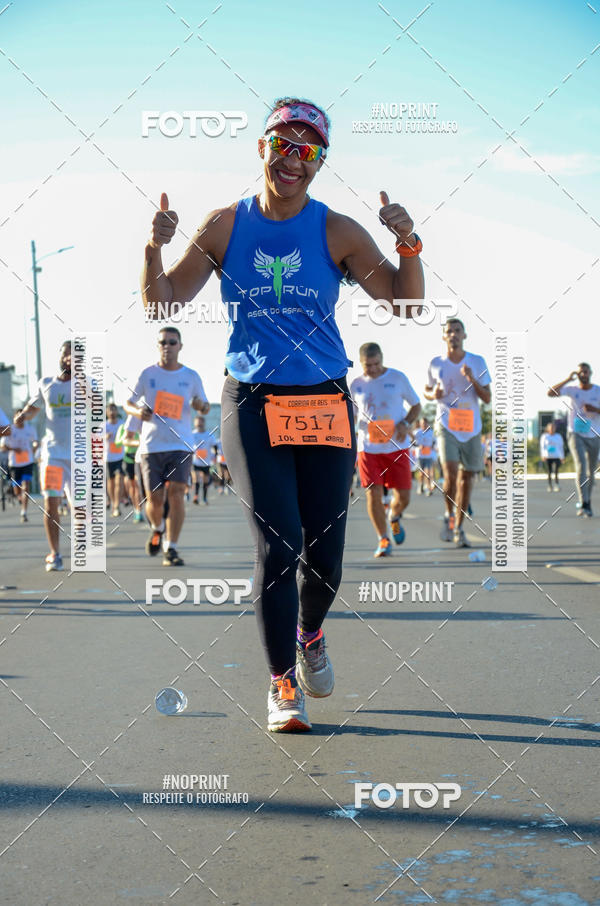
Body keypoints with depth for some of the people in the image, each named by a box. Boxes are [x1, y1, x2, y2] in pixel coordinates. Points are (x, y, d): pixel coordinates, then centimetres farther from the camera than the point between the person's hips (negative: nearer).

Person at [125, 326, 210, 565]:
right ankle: (157, 529, 33)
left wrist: (201, 405, -9)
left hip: (181, 446, 0)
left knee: (176, 494, -12)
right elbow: (128, 404, 9)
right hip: (152, 446, 0)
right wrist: (138, 412, -14)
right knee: (155, 499, 0)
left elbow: (205, 407, 16)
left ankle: (171, 549, -7)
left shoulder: (191, 376, 6)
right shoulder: (147, 375, 4)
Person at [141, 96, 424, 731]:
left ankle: (309, 634, 35)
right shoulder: (225, 226, 4)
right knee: (277, 546, -12)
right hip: (251, 405, -1)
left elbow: (405, 302, 0)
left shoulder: (337, 232, 2)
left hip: (325, 406, 1)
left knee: (324, 556, 2)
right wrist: (155, 248, -13)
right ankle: (282, 683, 3)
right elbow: (162, 303, 5)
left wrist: (407, 245, -17)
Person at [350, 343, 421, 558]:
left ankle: (394, 518, 36)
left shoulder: (398, 378, 1)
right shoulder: (356, 385, 6)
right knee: (373, 494, -9)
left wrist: (405, 424, -8)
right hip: (368, 448, 1)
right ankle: (383, 540, 4)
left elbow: (416, 405, 10)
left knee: (403, 497, 1)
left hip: (397, 447, 0)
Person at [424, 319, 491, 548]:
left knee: (466, 478, 7)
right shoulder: (436, 364, 2)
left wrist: (472, 380, -16)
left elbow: (487, 398, 0)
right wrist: (434, 394, -7)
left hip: (471, 428, 2)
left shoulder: (477, 362, 1)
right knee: (450, 474, -18)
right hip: (446, 426, -2)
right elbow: (426, 391, 16)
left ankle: (459, 528, 18)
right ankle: (449, 516, 6)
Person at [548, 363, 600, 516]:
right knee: (581, 465, -22)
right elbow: (550, 393, -15)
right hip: (576, 434, -3)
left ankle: (587, 502, 30)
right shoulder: (572, 390, -3)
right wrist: (568, 379, -17)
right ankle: (583, 504, -30)